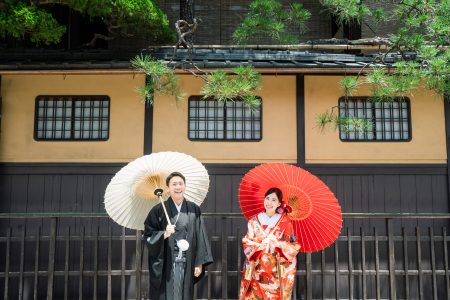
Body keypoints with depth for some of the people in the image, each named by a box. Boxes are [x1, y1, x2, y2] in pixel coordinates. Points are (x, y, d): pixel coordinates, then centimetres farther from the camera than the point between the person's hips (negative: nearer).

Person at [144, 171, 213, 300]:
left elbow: (200, 237, 4)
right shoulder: (158, 210, -2)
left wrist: (200, 263, 0)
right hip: (165, 265, -2)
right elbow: (148, 236, -1)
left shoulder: (194, 209, 4)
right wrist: (164, 234, -19)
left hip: (187, 264, 2)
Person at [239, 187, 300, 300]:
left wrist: (279, 244, -17)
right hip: (257, 270, 1)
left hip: (277, 270, -1)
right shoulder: (255, 220, 3)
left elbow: (294, 246, 0)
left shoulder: (285, 221, -1)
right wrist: (260, 244, -15)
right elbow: (246, 243, 3)